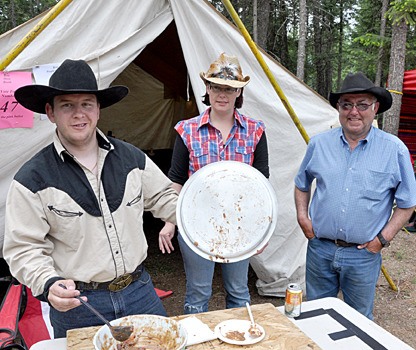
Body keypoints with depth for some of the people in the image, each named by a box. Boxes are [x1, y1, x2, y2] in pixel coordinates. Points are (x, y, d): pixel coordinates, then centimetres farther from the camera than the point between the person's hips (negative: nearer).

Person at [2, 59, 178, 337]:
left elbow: (162, 198, 10)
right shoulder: (32, 179, -11)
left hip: (139, 290, 4)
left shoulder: (131, 157, -1)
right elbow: (23, 249, -8)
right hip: (76, 303, -3)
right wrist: (48, 284, -25)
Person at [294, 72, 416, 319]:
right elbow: (302, 184, 15)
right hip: (320, 249, 2)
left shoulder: (395, 150, -6)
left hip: (363, 255, -2)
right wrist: (302, 216, 3)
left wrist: (384, 238, -7)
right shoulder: (319, 144, 1)